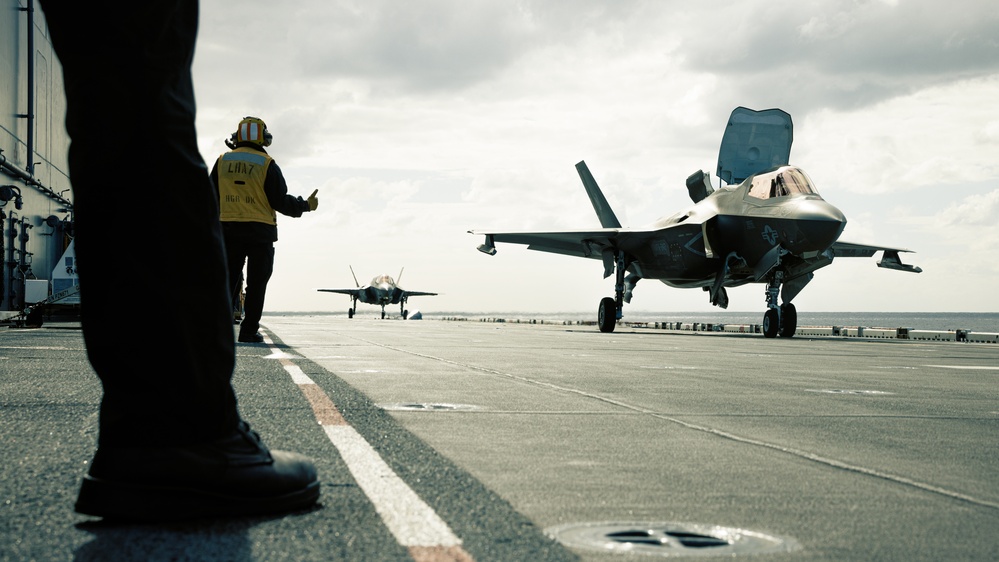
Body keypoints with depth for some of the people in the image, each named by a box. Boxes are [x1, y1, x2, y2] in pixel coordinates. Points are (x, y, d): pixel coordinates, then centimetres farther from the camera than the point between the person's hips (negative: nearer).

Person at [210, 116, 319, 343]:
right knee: (256, 283, 2)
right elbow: (281, 201, -7)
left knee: (227, 279, 9)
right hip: (260, 231, -3)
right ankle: (249, 330, 0)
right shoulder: (267, 164, -5)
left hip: (228, 230, 3)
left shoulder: (222, 161, 6)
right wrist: (306, 205, 8)